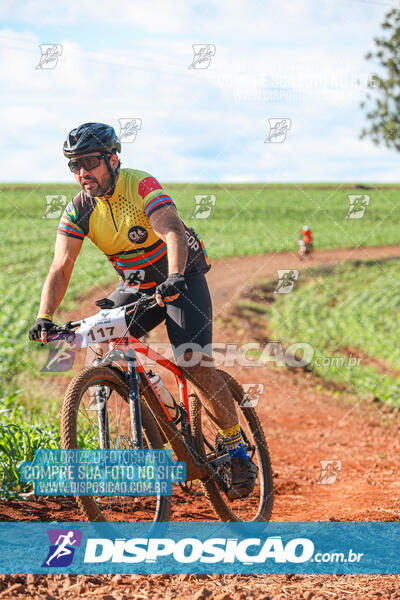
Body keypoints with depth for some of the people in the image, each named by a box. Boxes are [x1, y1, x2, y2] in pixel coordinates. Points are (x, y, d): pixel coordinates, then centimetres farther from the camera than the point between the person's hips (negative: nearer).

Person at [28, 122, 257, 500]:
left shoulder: (142, 186, -24)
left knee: (195, 364, -19)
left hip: (182, 278, -5)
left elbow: (173, 232, -39)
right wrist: (44, 319, -33)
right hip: (135, 285, 5)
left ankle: (238, 451, -2)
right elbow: (61, 268, -18)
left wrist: (174, 277, -57)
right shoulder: (78, 210, -11)